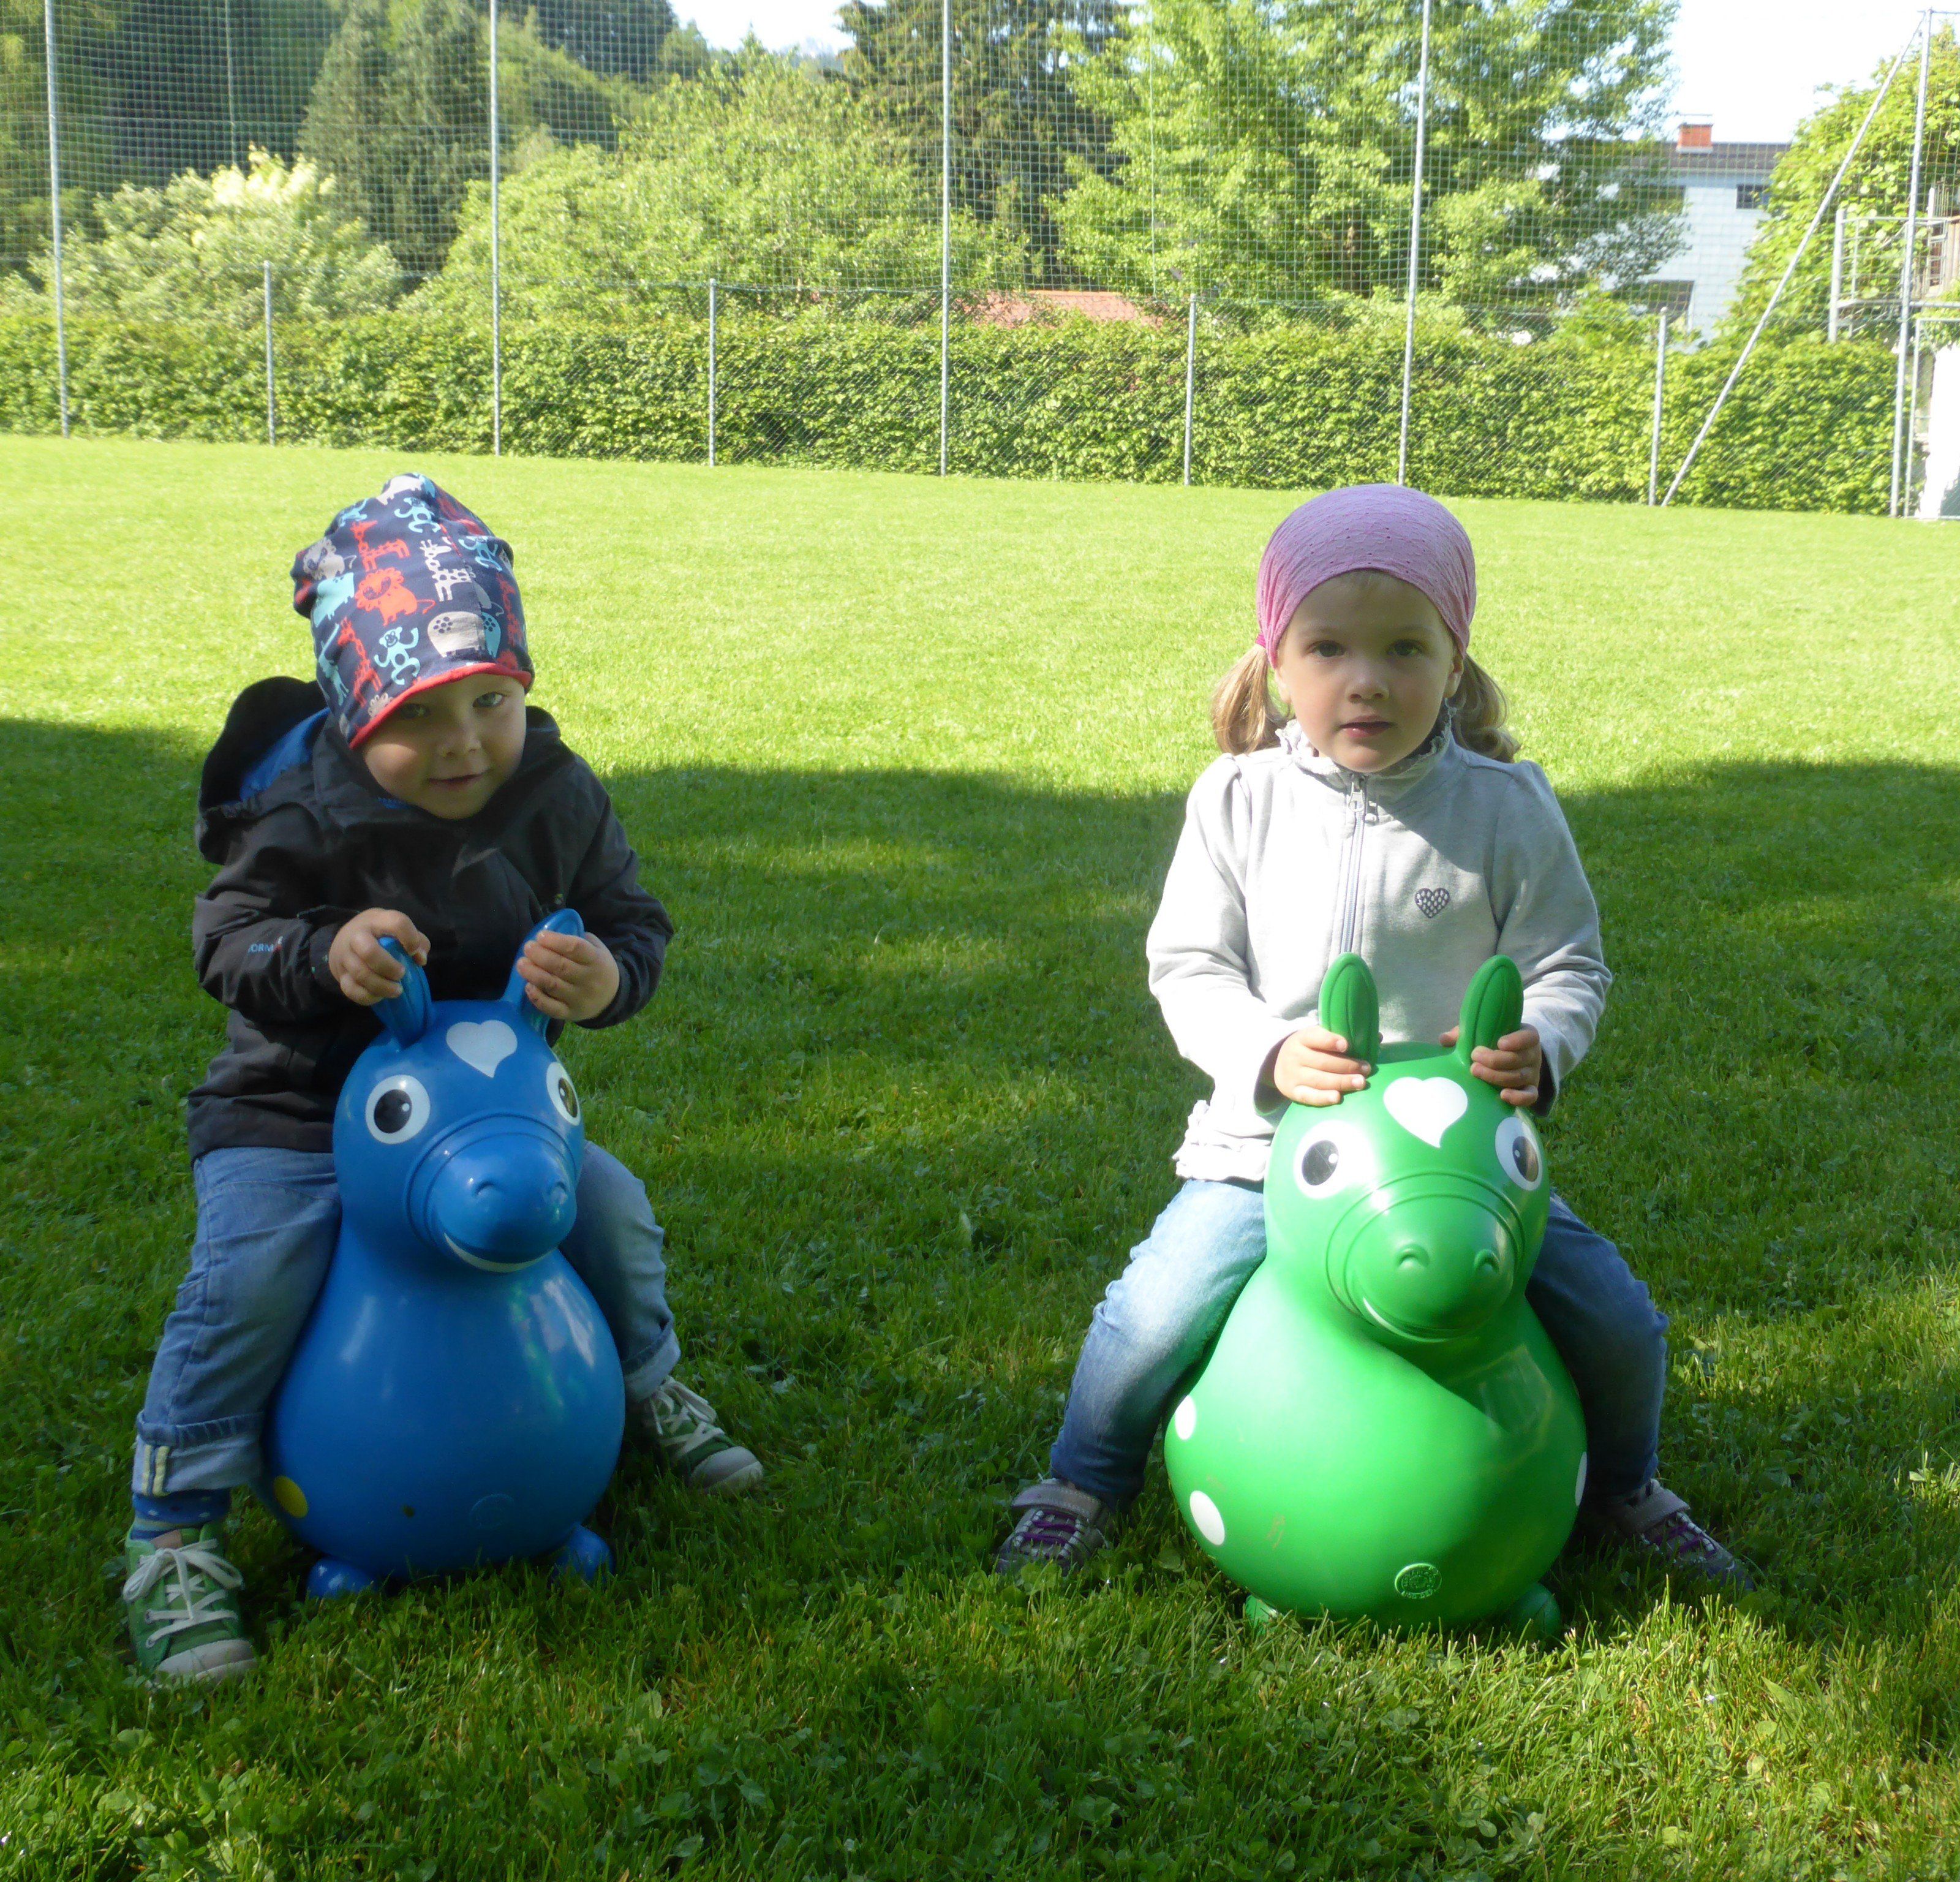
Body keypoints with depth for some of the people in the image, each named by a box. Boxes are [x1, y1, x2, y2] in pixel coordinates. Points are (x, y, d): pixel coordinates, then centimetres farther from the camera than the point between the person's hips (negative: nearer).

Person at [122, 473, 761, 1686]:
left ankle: (644, 1387, 33)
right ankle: (175, 1542, -9)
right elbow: (228, 936, -15)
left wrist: (608, 976, -28)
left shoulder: (559, 796, -11)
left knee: (613, 1209, -2)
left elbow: (635, 924, -3)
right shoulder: (305, 811, -21)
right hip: (296, 1111, -4)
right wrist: (321, 956, -37)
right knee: (252, 1275, -25)